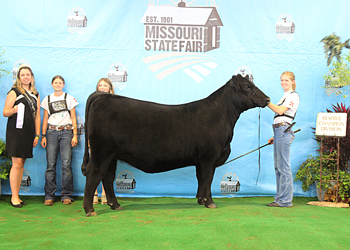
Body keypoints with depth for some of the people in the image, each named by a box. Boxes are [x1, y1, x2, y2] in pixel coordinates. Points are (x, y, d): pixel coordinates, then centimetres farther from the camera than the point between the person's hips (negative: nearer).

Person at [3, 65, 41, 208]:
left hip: (29, 133, 5)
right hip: (16, 132, -5)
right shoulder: (14, 92, 0)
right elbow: (5, 112, -3)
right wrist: (14, 110, -24)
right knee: (17, 163, -9)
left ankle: (17, 195, 12)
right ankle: (14, 197, -2)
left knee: (22, 163, 6)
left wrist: (37, 134, 11)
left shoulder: (35, 95, 16)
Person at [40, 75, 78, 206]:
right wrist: (43, 136, 5)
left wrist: (75, 135, 0)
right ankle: (49, 195, 3)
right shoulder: (47, 100, 14)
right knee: (50, 164, -4)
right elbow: (45, 119, 14)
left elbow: (73, 118, 8)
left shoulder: (69, 99, 10)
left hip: (66, 132, -1)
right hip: (52, 132, 1)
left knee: (66, 164, -7)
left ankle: (66, 195, 0)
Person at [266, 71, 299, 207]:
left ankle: (285, 200, -6)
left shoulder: (293, 95, -4)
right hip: (279, 131, 10)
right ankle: (280, 198, 16)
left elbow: (280, 111, -17)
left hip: (284, 130, -10)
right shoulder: (285, 96, 25)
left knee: (283, 167, -9)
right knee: (278, 167, 10)